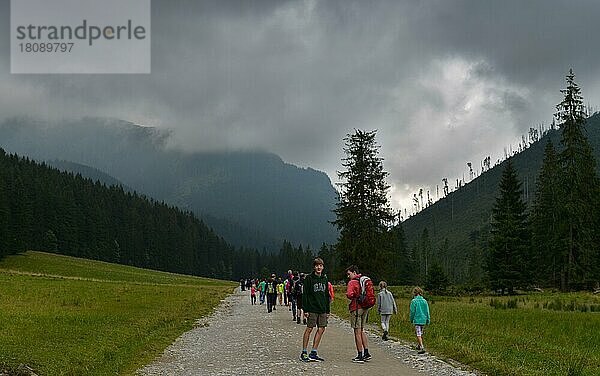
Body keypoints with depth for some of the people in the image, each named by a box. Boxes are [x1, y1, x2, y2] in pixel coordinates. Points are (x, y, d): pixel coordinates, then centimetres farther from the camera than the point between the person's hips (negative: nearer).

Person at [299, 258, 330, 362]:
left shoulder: (324, 279, 14)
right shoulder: (309, 278, -4)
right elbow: (305, 294, -7)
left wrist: (327, 310, 15)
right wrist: (305, 309, -13)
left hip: (322, 309, 6)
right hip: (312, 309, -6)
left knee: (321, 329, 2)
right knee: (309, 329, -4)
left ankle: (313, 353, 9)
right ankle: (304, 353, 3)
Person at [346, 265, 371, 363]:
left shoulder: (352, 282, -10)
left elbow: (350, 295, -23)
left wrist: (348, 295, -2)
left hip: (356, 308, -8)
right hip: (365, 307, 8)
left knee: (357, 332, -2)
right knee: (362, 331, 17)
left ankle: (360, 356, -1)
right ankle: (366, 353, 13)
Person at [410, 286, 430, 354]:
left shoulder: (414, 301, -11)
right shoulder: (424, 301, 3)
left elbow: (412, 311, -7)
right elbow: (427, 311, 6)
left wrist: (411, 320, 5)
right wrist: (428, 320, 14)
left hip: (417, 320, -5)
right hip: (423, 320, 6)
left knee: (418, 334, -6)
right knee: (421, 333, 21)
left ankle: (422, 347, -18)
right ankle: (419, 345, 35)